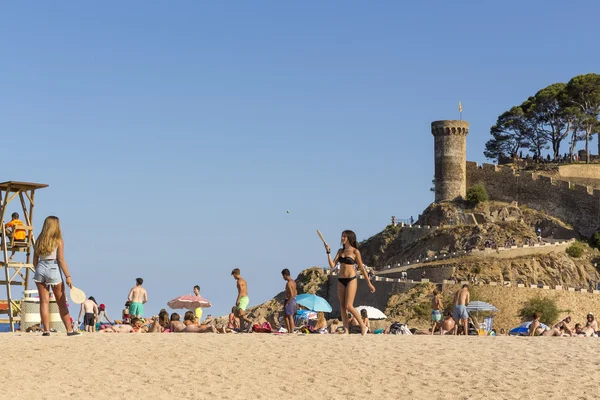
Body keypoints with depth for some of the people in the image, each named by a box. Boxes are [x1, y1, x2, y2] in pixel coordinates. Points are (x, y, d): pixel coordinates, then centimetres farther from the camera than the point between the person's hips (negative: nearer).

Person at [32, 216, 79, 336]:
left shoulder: (39, 241, 8)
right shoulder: (58, 241, -4)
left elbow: (35, 261, 9)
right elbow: (61, 260, -9)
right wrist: (68, 276, -8)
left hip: (40, 269, 3)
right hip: (53, 270, -3)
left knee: (44, 302, 5)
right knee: (62, 303, 5)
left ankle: (46, 330, 2)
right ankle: (69, 330, 8)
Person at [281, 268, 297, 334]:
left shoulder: (288, 283, -19)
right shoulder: (293, 282, 11)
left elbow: (291, 294, -25)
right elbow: (295, 292, 22)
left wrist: (287, 303, -18)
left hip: (289, 300, -10)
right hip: (293, 300, 10)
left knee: (290, 317, -3)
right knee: (285, 317, 15)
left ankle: (291, 331, 0)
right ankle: (289, 331, 16)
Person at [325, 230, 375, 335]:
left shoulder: (355, 252, -4)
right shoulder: (340, 251, 12)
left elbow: (362, 268, 1)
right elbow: (332, 265, 5)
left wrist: (369, 283, 2)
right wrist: (328, 253, -4)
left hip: (351, 280, -6)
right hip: (340, 280, 6)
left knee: (349, 306, -13)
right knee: (342, 307, 3)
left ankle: (363, 326, 1)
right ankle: (346, 330, 6)